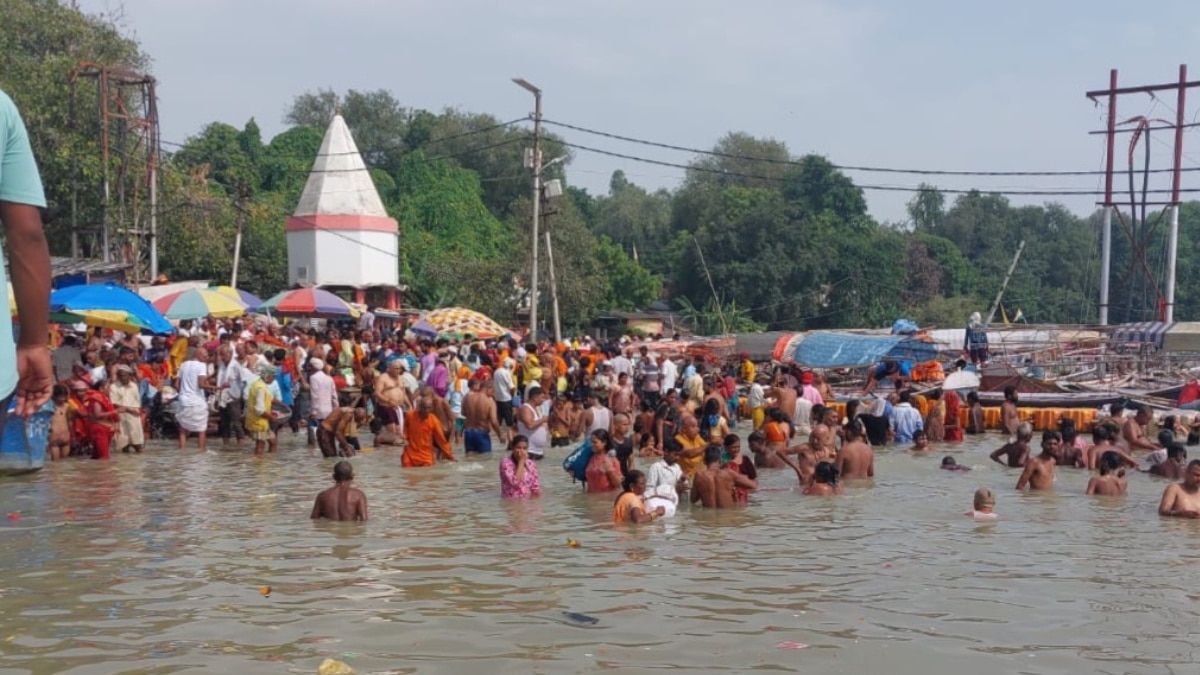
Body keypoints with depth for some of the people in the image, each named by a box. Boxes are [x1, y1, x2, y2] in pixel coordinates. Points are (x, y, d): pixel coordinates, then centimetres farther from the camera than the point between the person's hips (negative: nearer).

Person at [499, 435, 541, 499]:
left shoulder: (531, 464, 6)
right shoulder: (506, 463, -8)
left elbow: (536, 488, 9)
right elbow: (515, 481, -22)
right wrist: (521, 461, -16)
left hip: (527, 501, 4)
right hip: (511, 501, -4)